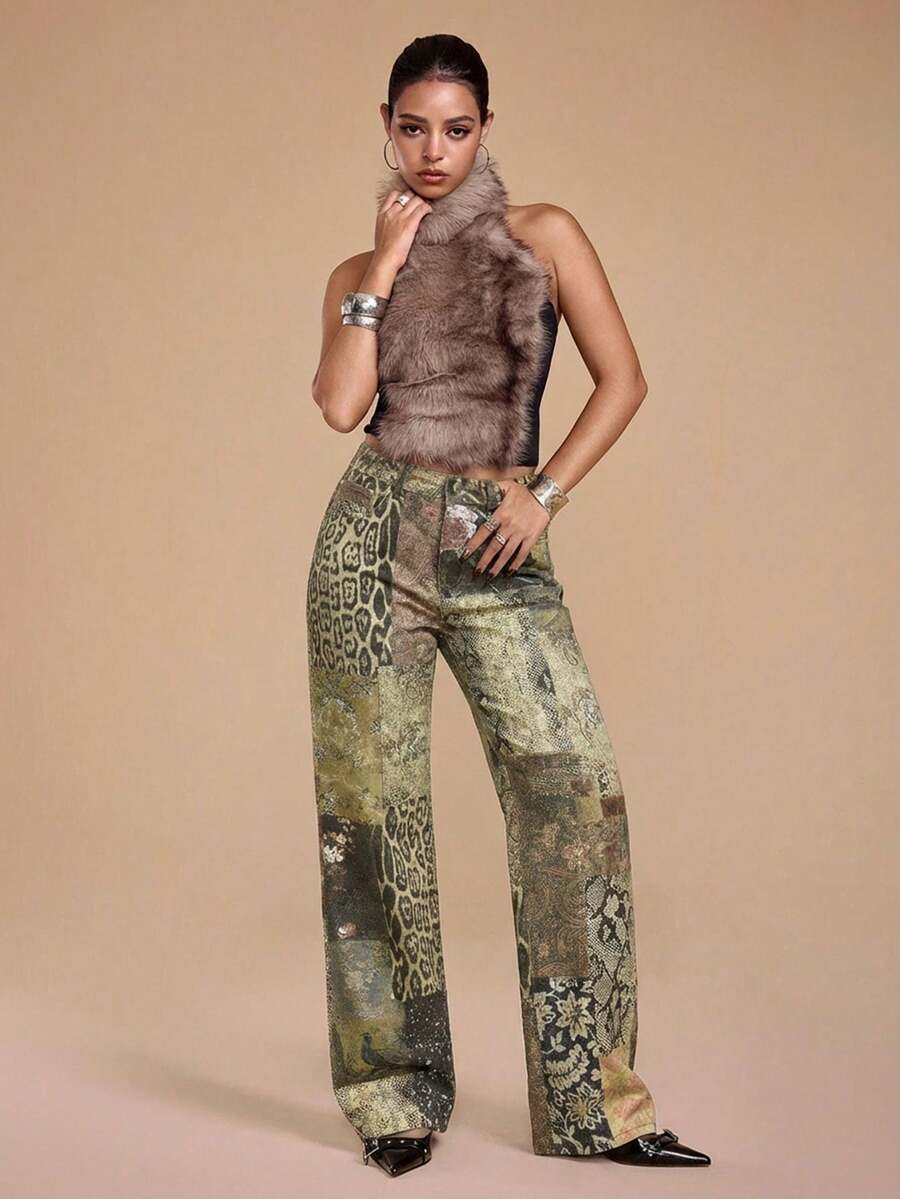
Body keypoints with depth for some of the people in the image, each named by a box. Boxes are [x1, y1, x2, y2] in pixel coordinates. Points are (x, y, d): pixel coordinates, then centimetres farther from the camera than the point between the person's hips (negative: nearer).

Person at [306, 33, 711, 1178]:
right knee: (372, 804, 0)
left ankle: (597, 1099, -3)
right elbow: (341, 404, -3)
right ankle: (395, 1093, 12)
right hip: (375, 537, 2)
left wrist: (545, 489, -6)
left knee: (575, 785, -13)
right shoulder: (359, 271, 13)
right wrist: (386, 268, -1)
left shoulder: (543, 236, 9)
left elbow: (622, 379, 4)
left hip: (497, 551, -1)